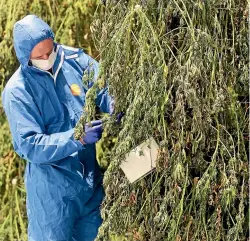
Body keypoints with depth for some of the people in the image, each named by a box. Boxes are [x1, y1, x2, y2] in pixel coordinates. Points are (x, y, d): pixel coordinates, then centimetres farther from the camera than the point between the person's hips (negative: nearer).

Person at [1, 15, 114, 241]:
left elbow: (105, 88, 1)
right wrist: (77, 138, -30)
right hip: (52, 188, -4)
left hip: (91, 177, 4)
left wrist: (114, 105, -23)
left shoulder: (75, 60, -7)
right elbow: (30, 146, -19)